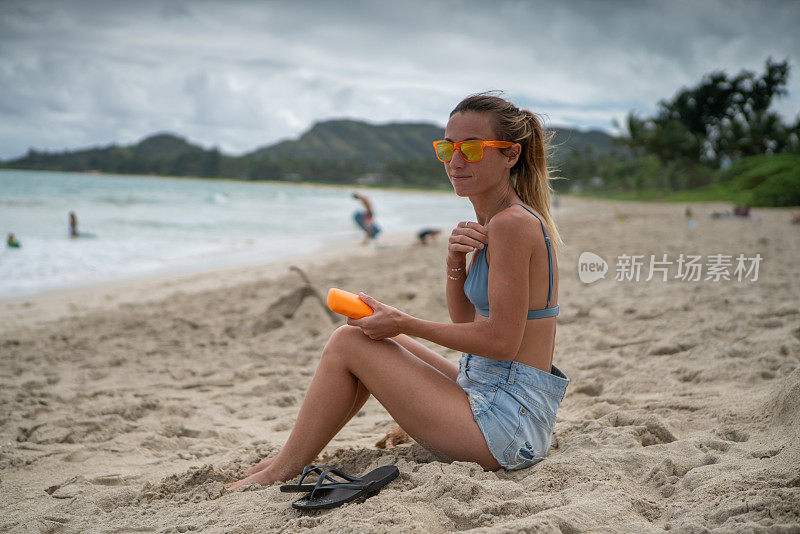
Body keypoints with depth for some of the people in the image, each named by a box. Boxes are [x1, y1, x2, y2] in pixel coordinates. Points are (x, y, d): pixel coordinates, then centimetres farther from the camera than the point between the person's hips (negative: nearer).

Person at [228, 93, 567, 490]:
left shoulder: (512, 223, -19)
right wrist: (455, 262, -5)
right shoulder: (516, 219, 12)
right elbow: (465, 322, 14)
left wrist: (403, 323, -15)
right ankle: (291, 456, 27)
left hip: (506, 422, -10)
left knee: (348, 342, -5)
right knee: (376, 340, 19)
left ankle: (281, 472, 10)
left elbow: (502, 340, -22)